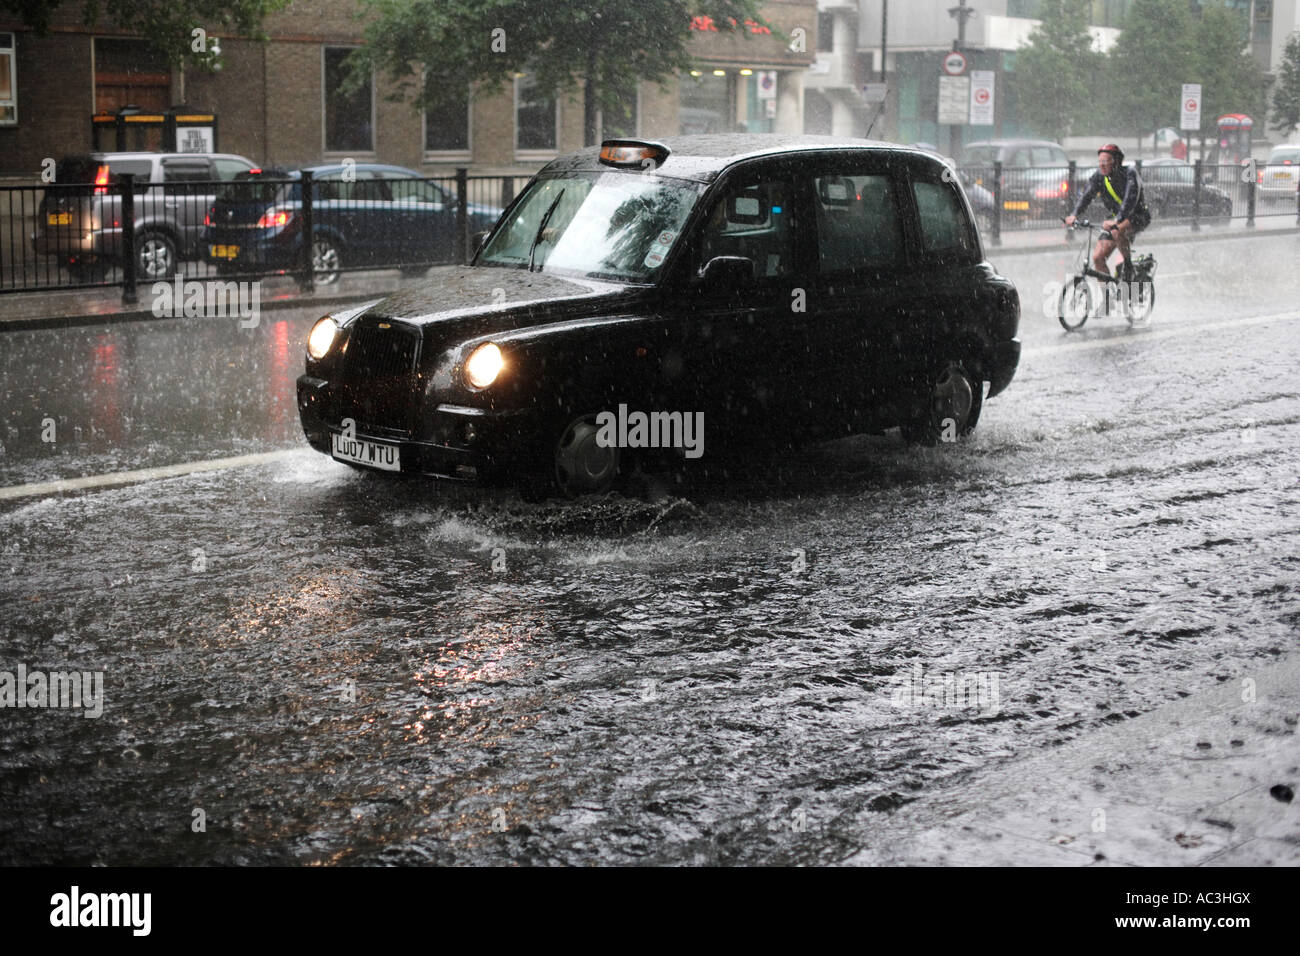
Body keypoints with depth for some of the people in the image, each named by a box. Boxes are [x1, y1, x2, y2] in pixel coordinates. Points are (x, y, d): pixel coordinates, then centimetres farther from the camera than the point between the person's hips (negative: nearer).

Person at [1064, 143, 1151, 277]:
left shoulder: (1129, 173, -21)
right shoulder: (1099, 177, -6)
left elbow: (1130, 199, -36)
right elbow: (1086, 195, -19)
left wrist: (1117, 221, -51)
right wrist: (1074, 215, -37)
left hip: (1138, 217, -6)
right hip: (1116, 219, 6)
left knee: (1117, 231, -37)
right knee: (1098, 257, -7)